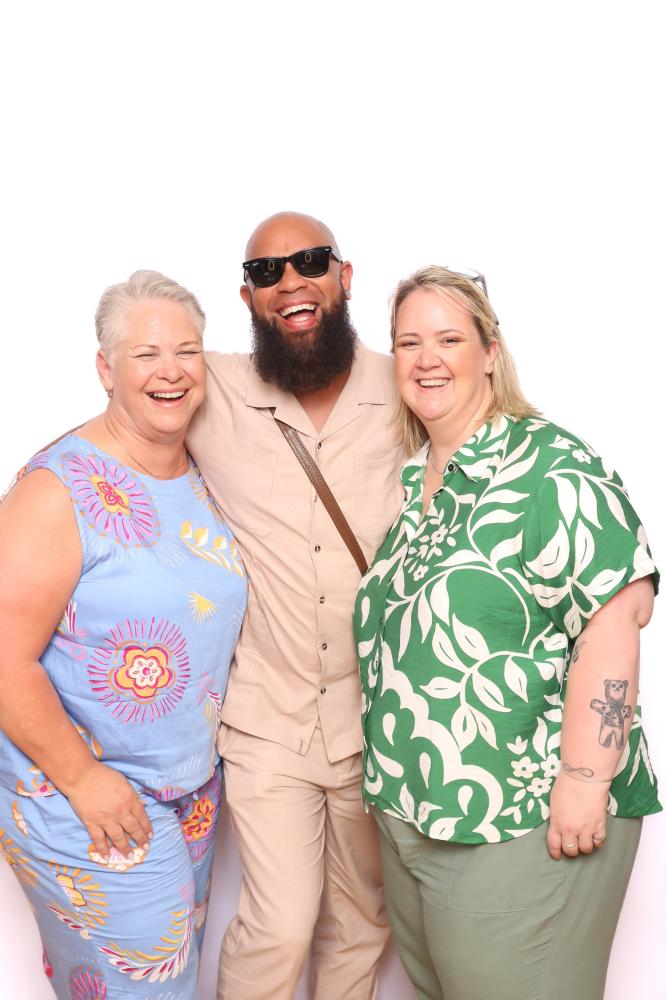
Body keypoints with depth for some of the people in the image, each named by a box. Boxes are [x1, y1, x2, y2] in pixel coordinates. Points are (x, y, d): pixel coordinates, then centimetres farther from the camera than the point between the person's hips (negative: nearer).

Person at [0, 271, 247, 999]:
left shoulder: (202, 476, 2)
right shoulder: (61, 488, -20)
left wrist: (202, 763, 10)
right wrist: (83, 778, -18)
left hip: (193, 793, 7)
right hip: (87, 803, -7)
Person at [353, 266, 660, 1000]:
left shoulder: (549, 467, -14)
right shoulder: (406, 481, 9)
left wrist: (584, 780, -23)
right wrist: (392, 777, 12)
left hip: (521, 825, -7)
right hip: (407, 813, 8)